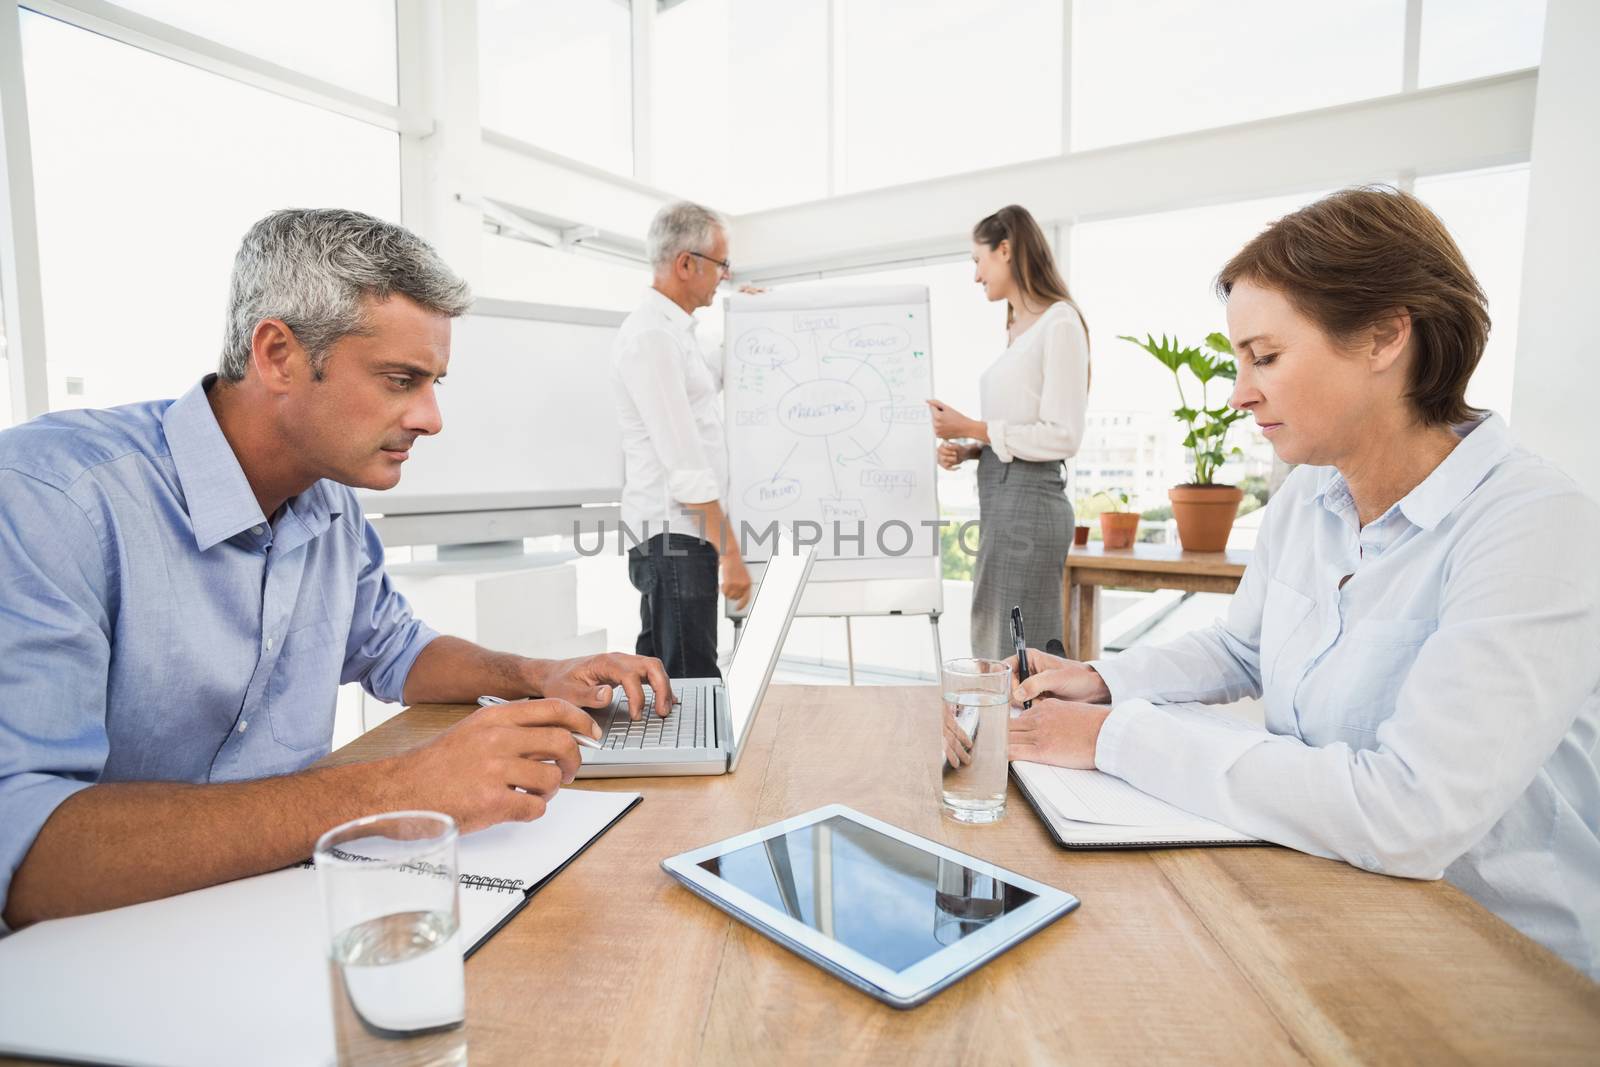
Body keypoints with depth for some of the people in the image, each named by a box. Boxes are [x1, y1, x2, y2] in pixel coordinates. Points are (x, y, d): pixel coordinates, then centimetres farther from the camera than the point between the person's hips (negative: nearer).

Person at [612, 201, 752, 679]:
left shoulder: (673, 331, 16)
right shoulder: (651, 337, -15)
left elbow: (713, 383, 39)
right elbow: (687, 466, -21)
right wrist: (730, 553, -19)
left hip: (678, 534, 10)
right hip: (675, 535, -10)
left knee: (661, 677, 16)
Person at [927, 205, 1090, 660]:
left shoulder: (1059, 323, -9)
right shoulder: (1017, 329, 17)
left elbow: (1063, 436, -15)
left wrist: (972, 429, -13)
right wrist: (966, 449, 4)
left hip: (1028, 501, -9)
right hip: (999, 500, 9)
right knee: (992, 649, 15)